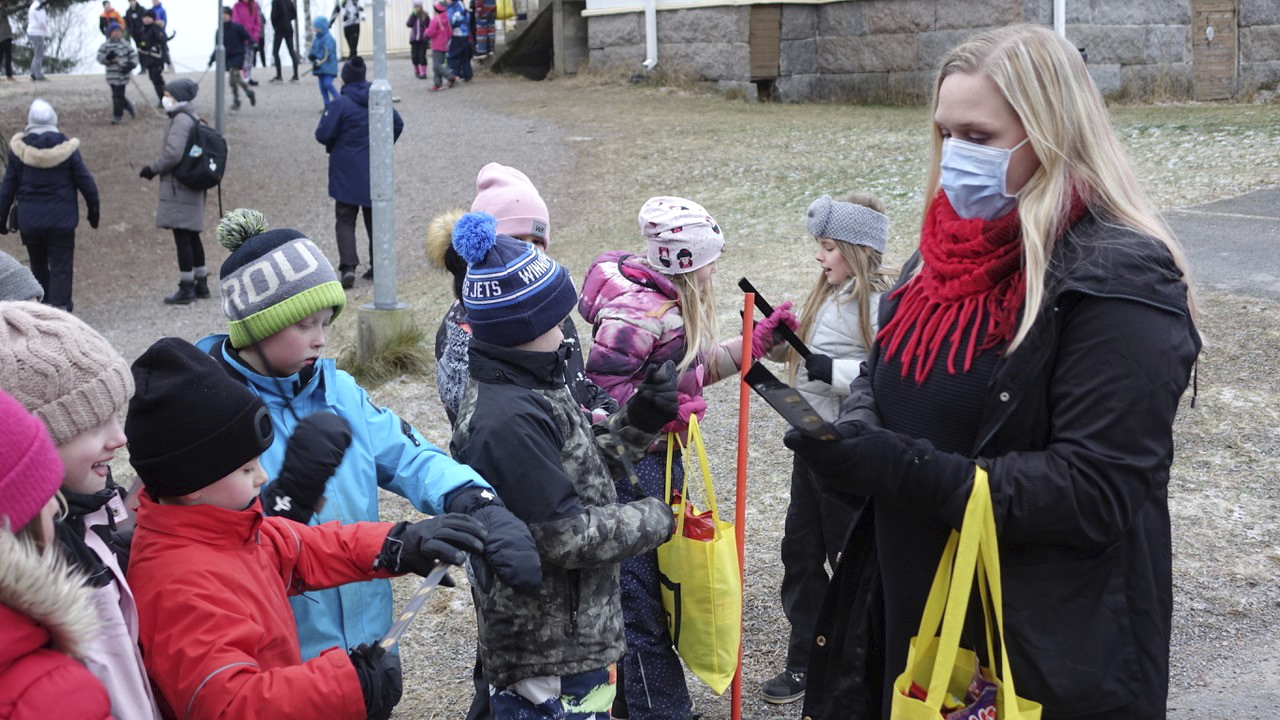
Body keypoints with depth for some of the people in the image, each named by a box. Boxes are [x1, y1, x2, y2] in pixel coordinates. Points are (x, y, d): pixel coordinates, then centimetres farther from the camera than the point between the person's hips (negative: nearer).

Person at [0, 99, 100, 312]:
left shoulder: (19, 149, -4)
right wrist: (93, 209, 9)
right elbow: (85, 181, -4)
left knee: (38, 267, 17)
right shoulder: (66, 148, -8)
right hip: (61, 220, -2)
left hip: (29, 221, 2)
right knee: (61, 267, 1)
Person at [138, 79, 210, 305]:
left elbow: (173, 154, -23)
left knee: (182, 238, -5)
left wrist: (152, 169, -9)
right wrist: (155, 169, 15)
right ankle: (201, 283, 23)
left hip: (178, 190, -10)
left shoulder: (181, 119, -14)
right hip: (192, 190, 10)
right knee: (191, 237, 16)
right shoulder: (192, 119, 14)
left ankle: (186, 288, -2)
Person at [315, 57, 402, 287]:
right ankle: (378, 265, 18)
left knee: (345, 220, 2)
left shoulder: (340, 104, -16)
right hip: (375, 171, 4)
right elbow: (398, 124, 10)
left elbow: (323, 134, -17)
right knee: (375, 218, 15)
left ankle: (348, 266, -13)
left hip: (347, 173, -4)